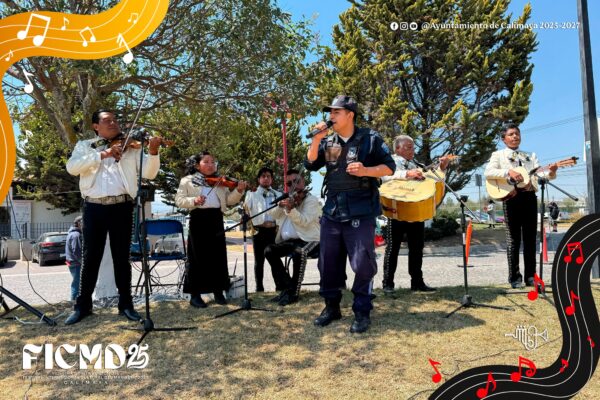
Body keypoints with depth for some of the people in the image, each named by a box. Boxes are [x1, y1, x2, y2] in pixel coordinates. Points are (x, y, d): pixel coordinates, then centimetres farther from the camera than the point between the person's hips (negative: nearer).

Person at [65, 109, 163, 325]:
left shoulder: (131, 146, 10)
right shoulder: (85, 146, 12)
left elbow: (148, 173, -2)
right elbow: (72, 167, -7)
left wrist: (153, 152, -21)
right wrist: (102, 154, -17)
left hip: (121, 207, 0)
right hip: (94, 207, 1)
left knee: (121, 257, 6)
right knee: (90, 258, 8)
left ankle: (125, 303, 17)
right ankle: (83, 305, 21)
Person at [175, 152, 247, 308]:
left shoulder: (220, 182, 16)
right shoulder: (187, 181, 7)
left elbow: (229, 200, 8)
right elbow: (179, 200, -2)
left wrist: (238, 190, -10)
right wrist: (193, 200, -20)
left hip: (216, 221, 4)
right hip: (198, 220, -3)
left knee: (218, 257, 6)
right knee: (198, 258, 0)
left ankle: (218, 292, 17)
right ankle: (195, 295, 9)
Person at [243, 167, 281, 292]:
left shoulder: (278, 195, 15)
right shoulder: (252, 194, 10)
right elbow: (245, 210, 3)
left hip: (274, 230, 1)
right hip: (259, 231, -1)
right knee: (259, 260, 5)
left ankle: (279, 286, 12)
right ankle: (259, 288, 12)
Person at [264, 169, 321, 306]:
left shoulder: (311, 200, -1)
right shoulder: (289, 199, 19)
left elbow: (304, 221, -18)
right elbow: (272, 215, 8)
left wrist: (291, 209, -33)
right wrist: (281, 205, -11)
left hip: (309, 239, -6)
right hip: (289, 240, 7)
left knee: (299, 252, -37)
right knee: (269, 250, -17)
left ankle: (293, 292, -23)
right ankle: (287, 286, -10)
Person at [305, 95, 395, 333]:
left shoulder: (370, 138, -1)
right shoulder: (328, 143, 13)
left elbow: (389, 167, -3)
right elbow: (310, 165, 4)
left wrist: (365, 170, -19)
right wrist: (317, 140, -5)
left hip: (360, 212, -5)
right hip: (332, 212, 5)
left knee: (362, 264, -2)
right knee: (328, 263, 10)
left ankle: (362, 312, 11)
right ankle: (331, 307, 25)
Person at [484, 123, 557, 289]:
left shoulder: (530, 155, 20)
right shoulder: (498, 155, 8)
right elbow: (488, 172, -9)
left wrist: (551, 173, -15)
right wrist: (508, 172, -21)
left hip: (529, 196, 4)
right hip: (511, 197, -4)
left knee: (530, 238, 5)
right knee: (513, 239, -2)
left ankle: (530, 276, 12)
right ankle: (515, 278, 3)